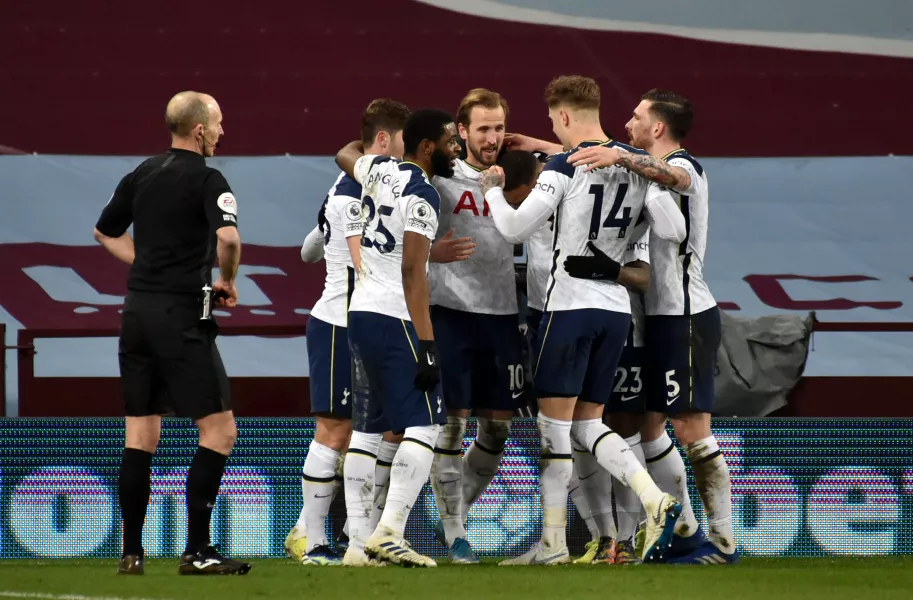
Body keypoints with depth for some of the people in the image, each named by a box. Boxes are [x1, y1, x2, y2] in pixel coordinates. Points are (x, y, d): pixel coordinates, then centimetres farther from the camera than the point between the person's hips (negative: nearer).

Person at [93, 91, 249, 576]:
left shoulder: (143, 173, 12)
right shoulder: (207, 179, -9)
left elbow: (105, 232, 24)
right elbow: (228, 237, -25)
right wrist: (227, 281, -6)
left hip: (137, 312, 7)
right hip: (181, 316, -7)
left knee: (140, 435, 11)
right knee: (220, 430, -3)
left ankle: (131, 552, 10)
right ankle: (196, 551, -8)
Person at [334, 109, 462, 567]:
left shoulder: (378, 169, 10)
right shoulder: (422, 194, -12)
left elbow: (345, 154, 36)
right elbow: (413, 270, -19)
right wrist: (426, 343, -21)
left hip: (360, 312, 9)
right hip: (395, 318, -9)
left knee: (367, 429, 11)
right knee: (424, 425, -6)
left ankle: (357, 543, 7)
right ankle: (389, 532, -16)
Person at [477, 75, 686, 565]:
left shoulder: (566, 166, -11)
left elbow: (516, 228, -10)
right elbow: (673, 230, 5)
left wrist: (493, 189, 8)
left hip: (571, 302, -6)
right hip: (616, 306, 6)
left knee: (554, 423, 1)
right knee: (587, 423, 14)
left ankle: (553, 542, 2)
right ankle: (655, 501, -6)